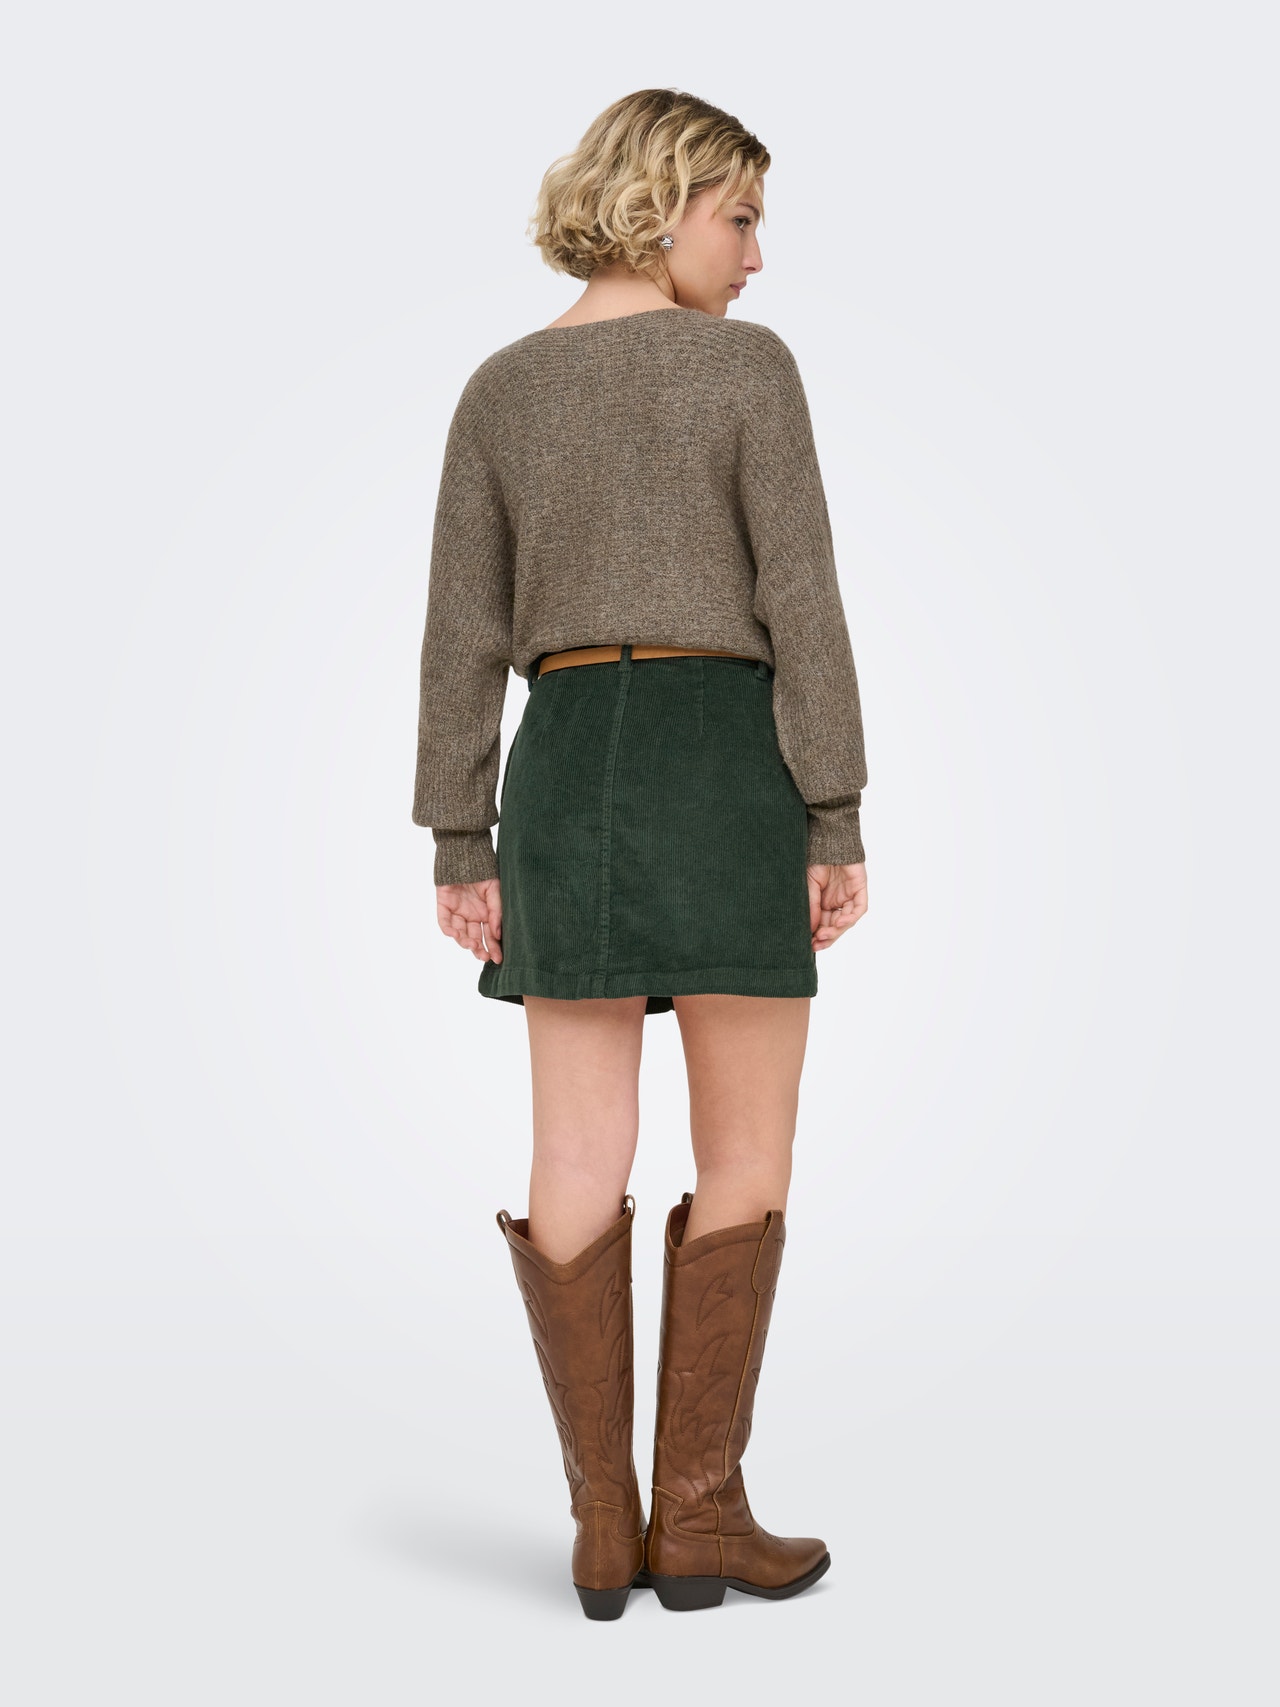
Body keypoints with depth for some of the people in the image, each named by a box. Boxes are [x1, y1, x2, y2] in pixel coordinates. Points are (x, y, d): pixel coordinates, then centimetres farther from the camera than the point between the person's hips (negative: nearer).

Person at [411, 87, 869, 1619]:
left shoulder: (499, 390, 10)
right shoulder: (748, 365, -2)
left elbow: (463, 633, 6)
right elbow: (800, 605, -9)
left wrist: (461, 847, 7)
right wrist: (839, 823, -7)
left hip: (569, 767, 4)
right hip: (726, 761, -4)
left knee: (579, 1163, 5)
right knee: (746, 1155, 5)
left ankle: (605, 1525, 8)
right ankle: (699, 1513, 6)